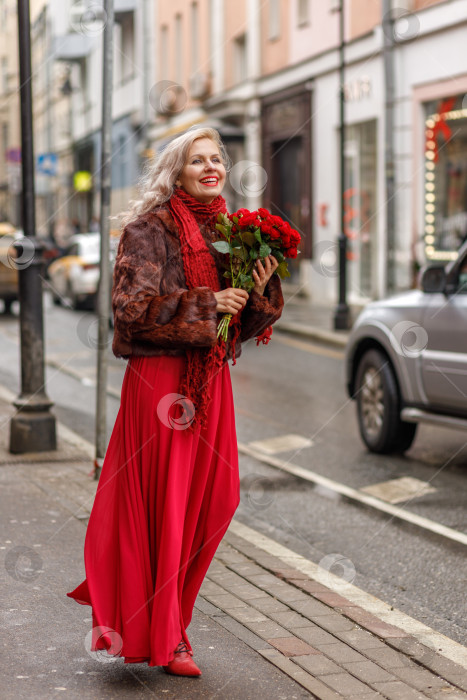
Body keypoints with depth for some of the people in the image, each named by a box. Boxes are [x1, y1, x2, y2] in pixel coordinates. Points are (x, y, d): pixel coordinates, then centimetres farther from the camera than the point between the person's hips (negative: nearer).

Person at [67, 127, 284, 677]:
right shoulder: (150, 229, -6)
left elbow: (245, 324, 16)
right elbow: (132, 307, -15)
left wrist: (260, 290, -5)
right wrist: (205, 304, -16)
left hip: (211, 381, 7)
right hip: (160, 379, -6)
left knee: (213, 498, 6)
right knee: (161, 502, -1)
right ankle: (161, 637, 12)